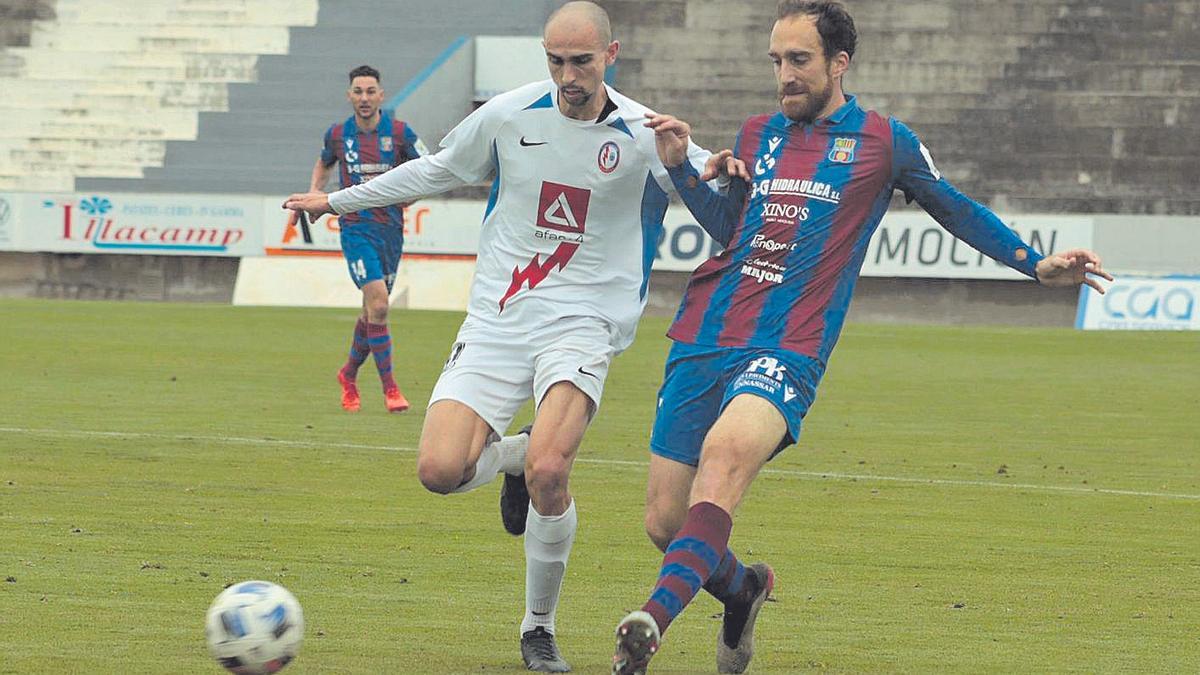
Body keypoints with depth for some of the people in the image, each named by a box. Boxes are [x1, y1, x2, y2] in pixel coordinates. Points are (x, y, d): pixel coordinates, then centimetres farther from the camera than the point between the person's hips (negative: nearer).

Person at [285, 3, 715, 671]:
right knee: (440, 469, -15)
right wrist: (337, 199, 25)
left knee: (547, 473, -26)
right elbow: (438, 170, 18)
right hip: (497, 318, 3)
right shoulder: (509, 115, 0)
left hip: (581, 325, -2)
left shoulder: (645, 137, -6)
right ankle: (513, 457, 23)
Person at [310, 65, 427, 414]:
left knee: (374, 308, 12)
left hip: (391, 226, 2)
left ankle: (349, 374, 36)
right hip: (356, 226, -2)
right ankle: (389, 387, -13)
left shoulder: (399, 132, -3)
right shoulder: (338, 134, 1)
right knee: (378, 302, -18)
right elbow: (324, 163, 22)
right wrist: (315, 191, 5)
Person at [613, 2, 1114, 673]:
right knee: (665, 521, -1)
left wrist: (1038, 264, 16)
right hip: (703, 341, 5)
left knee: (725, 451, -36)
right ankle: (742, 591, 33)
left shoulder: (883, 141, 7)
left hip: (786, 352, -5)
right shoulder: (759, 134, 18)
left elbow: (957, 208, 20)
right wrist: (682, 168, 14)